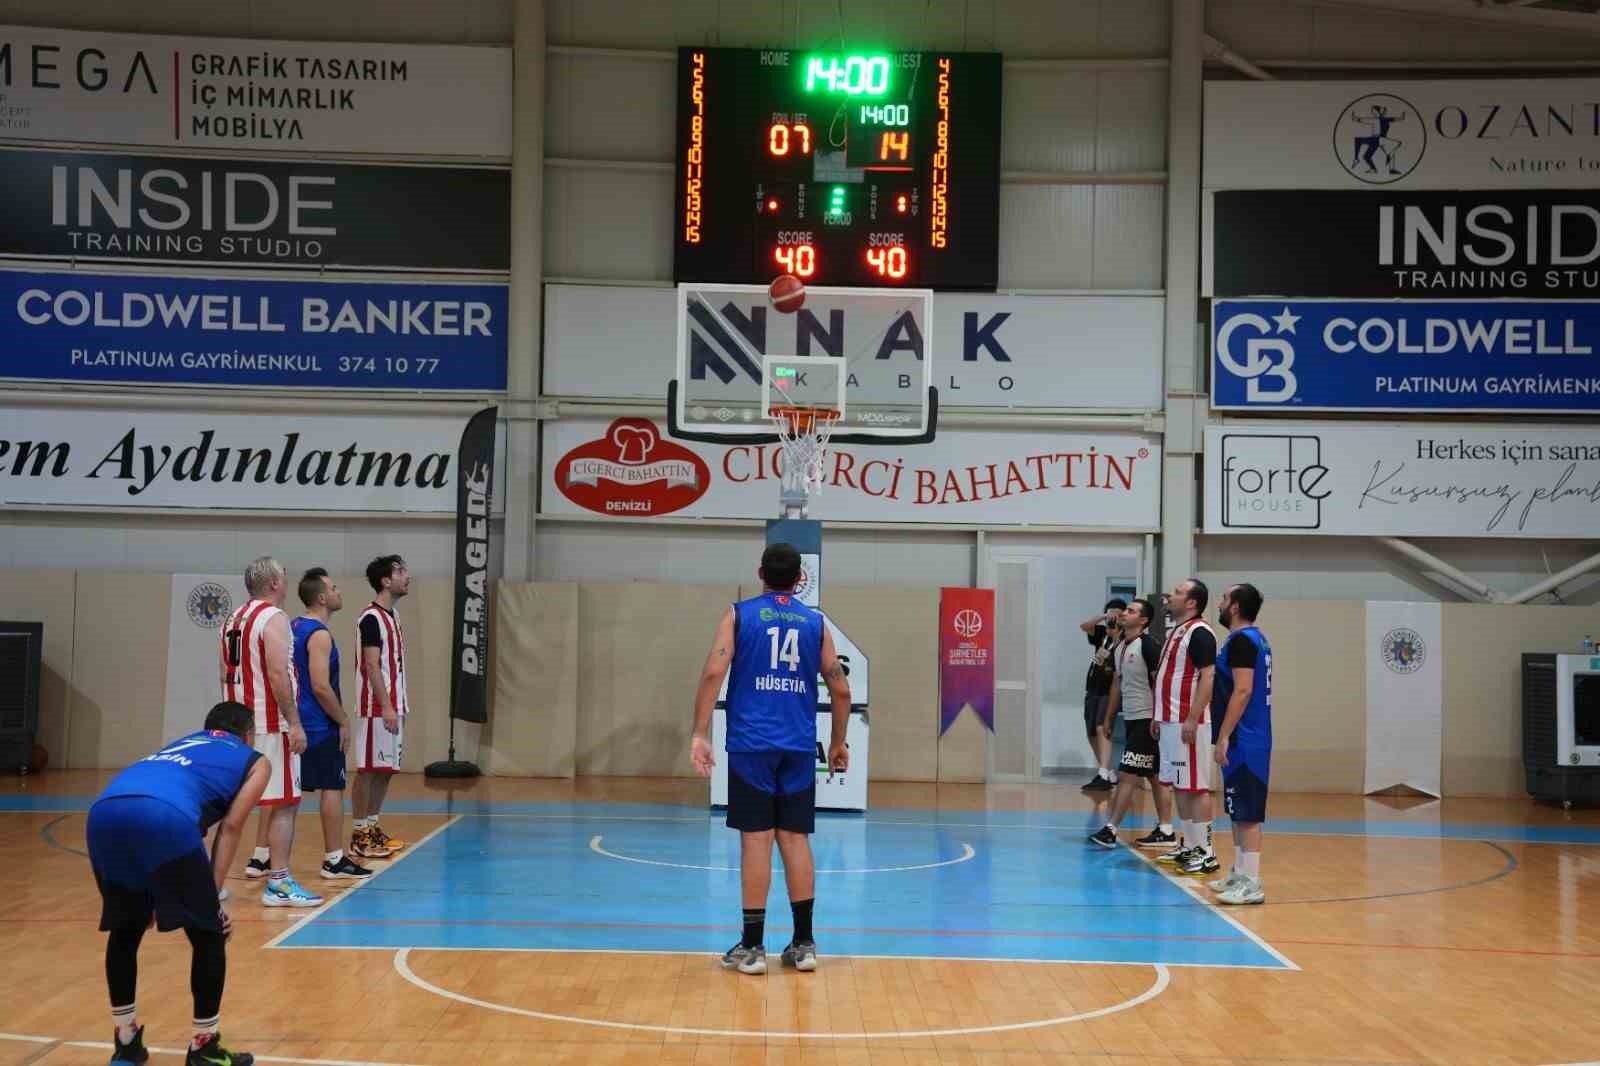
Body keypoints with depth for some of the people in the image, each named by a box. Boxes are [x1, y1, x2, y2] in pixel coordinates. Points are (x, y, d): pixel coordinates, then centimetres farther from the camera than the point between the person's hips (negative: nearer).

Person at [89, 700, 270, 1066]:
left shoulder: (183, 743, 43)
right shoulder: (255, 761, 29)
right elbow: (230, 827, 15)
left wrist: (154, 894, 35)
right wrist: (213, 895, 12)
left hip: (105, 810, 5)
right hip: (163, 814, -5)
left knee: (124, 931, 26)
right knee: (208, 935, 13)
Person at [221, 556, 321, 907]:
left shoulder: (233, 620, 14)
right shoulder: (274, 618, -14)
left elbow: (228, 674, 19)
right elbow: (278, 675, -22)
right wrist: (294, 723, -21)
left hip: (243, 722, 9)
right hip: (272, 724, -9)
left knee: (272, 796, 24)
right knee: (285, 802, -7)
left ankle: (261, 859, 34)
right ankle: (278, 885, -10)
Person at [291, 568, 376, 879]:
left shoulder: (294, 628, 12)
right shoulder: (320, 634, -16)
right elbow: (321, 686, -23)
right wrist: (343, 722, -13)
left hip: (296, 723, 9)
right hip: (321, 727, -9)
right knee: (332, 789, -2)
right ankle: (334, 859, 1)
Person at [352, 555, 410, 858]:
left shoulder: (392, 615, 15)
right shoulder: (371, 618, -14)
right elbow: (372, 666, -18)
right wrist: (386, 707, -21)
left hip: (393, 705, 9)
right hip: (378, 707, -9)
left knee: (385, 770, 12)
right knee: (368, 770, -4)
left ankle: (373, 828, 19)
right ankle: (359, 835, 0)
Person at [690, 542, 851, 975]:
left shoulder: (739, 614, 4)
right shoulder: (816, 622, 10)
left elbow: (714, 672, -9)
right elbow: (840, 689, 8)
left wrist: (700, 734, -8)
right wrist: (838, 743, 19)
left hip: (751, 745, -2)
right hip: (799, 748, 2)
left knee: (756, 839, -1)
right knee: (795, 839, 8)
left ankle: (752, 947, 3)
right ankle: (804, 944, 11)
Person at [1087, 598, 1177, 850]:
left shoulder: (1148, 645, -14)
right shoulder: (1121, 647, 13)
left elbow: (1159, 682, -17)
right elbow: (1118, 684, 20)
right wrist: (1108, 719, 19)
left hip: (1146, 720, -9)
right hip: (1131, 718, 9)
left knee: (1127, 775, -9)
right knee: (1154, 776, 11)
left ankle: (1110, 830, -9)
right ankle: (1165, 831, 15)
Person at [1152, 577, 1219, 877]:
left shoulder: (1199, 633, -14)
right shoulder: (1175, 632, 16)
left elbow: (1208, 678, -20)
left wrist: (1192, 719, -24)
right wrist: (1160, 717, 21)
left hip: (1188, 724, -10)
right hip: (1171, 722, 10)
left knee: (1196, 787, -6)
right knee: (1180, 787, 13)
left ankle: (1205, 852, -3)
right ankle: (1188, 846, 20)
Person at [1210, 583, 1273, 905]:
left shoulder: (1241, 640, -15)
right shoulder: (1256, 638, 16)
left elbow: (1243, 691, -22)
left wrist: (1224, 737, -21)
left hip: (1243, 741, -10)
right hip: (1249, 738, 10)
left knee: (1247, 813, -8)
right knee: (1240, 811, 15)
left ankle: (1251, 884, -7)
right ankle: (1240, 874, 22)